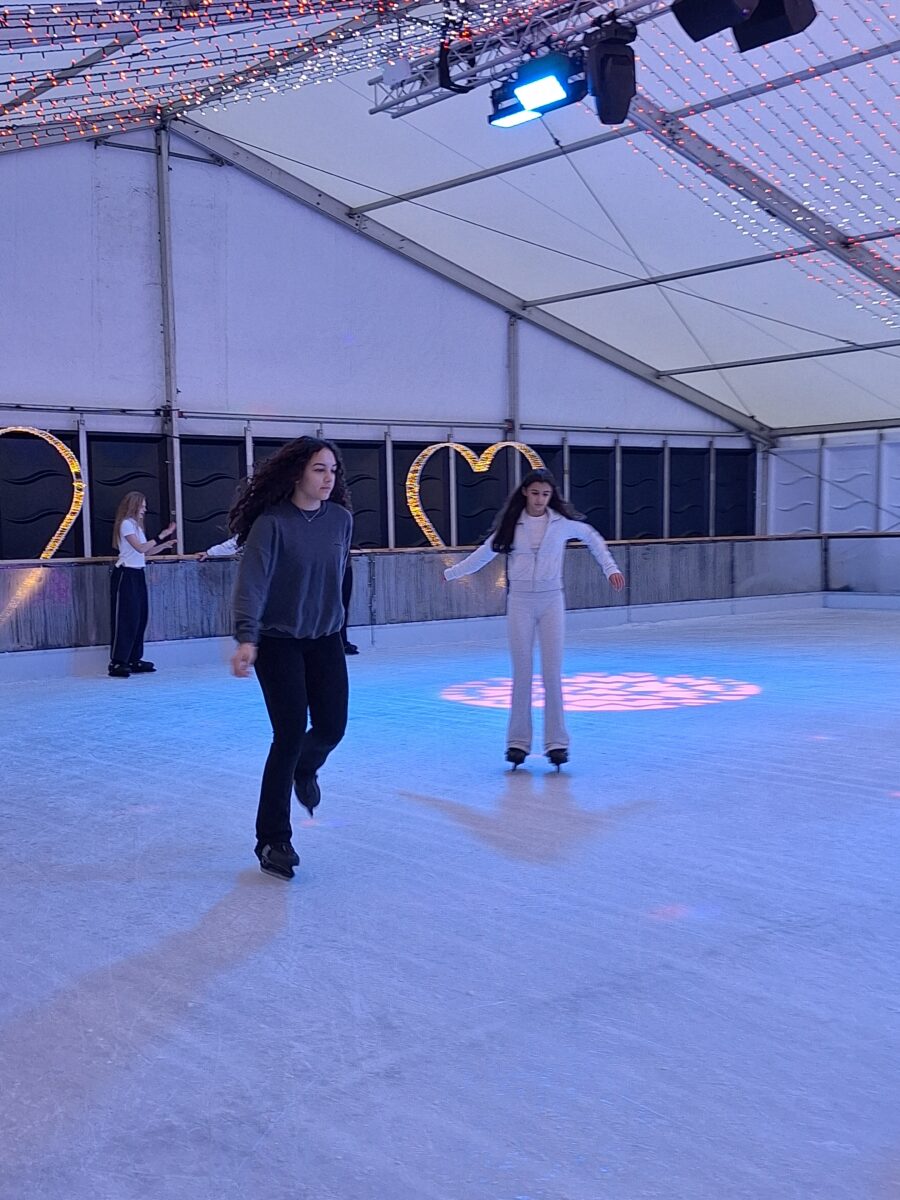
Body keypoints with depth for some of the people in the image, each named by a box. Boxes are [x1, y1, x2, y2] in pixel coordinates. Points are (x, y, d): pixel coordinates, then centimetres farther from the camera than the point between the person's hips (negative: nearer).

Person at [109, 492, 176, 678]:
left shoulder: (136, 525, 18)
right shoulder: (126, 524, -9)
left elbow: (146, 552, 16)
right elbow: (140, 547, -18)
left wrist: (164, 545, 6)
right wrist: (162, 536, -16)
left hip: (137, 574, 9)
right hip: (125, 574, -9)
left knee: (139, 618, 8)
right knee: (125, 619, -10)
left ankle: (135, 660, 13)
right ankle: (117, 663, -9)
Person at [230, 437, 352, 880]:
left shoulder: (340, 519, -2)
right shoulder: (272, 523, -18)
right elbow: (251, 583, -27)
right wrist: (246, 638, -38)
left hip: (325, 639, 5)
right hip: (278, 641, -5)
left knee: (331, 727, 2)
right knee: (289, 736, -8)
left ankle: (305, 770, 41)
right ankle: (272, 841, 6)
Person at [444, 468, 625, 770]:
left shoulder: (562, 522, -1)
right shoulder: (511, 524, 1)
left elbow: (592, 538, 15)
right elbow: (485, 552, 13)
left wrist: (611, 568, 8)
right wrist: (452, 572, 19)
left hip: (551, 601, -1)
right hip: (520, 601, 1)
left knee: (552, 673, -2)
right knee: (522, 673, 3)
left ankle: (557, 742, 5)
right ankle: (518, 741, 11)